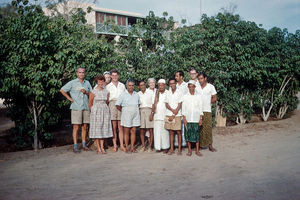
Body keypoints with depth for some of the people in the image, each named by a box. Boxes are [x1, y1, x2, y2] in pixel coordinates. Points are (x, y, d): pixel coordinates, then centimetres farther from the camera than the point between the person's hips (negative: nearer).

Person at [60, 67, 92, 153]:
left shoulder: (87, 83, 14)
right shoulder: (72, 83, 2)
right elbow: (62, 90, 3)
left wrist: (86, 92, -5)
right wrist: (70, 98, -2)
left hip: (86, 108, 4)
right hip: (76, 108, -4)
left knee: (84, 127, 8)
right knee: (76, 127, -4)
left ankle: (84, 145, 17)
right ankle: (75, 146, 2)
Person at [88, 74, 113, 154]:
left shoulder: (106, 92, 6)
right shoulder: (93, 92, -4)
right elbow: (90, 104, 2)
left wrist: (104, 109, 13)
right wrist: (95, 111, 7)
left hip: (105, 111, 4)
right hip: (96, 112, -4)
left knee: (104, 129, 4)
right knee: (97, 129, -1)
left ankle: (102, 148, 11)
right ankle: (98, 148, 4)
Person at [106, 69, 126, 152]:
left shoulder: (122, 85, 15)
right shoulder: (108, 86, 10)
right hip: (112, 105, -1)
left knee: (121, 127, 0)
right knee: (114, 127, -1)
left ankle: (122, 145, 5)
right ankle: (115, 145, 5)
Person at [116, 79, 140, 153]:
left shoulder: (136, 95, 10)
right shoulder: (123, 95, -1)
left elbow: (138, 103, 24)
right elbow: (117, 105, -1)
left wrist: (135, 109, 11)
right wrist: (123, 110, 2)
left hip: (135, 115, 3)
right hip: (127, 115, -3)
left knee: (133, 131, 3)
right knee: (126, 131, 1)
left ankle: (132, 147, 9)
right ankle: (127, 147, 8)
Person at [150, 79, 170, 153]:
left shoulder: (168, 93, 0)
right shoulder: (156, 94, 13)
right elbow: (153, 104, 16)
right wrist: (152, 114, 11)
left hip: (165, 116, -3)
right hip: (157, 115, 4)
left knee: (165, 132, -3)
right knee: (157, 131, 2)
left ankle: (165, 147, 5)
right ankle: (158, 147, 9)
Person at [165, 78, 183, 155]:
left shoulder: (179, 93, 0)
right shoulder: (168, 93, 12)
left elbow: (179, 105, -5)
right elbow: (166, 104, 7)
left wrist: (174, 115, -10)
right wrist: (172, 110, -14)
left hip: (177, 115, -4)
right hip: (168, 115, 4)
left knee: (178, 132, -2)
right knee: (171, 132, 6)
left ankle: (179, 149, 5)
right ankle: (171, 149, 12)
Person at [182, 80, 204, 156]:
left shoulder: (198, 96, 5)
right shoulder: (185, 97, 5)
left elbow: (200, 108, 5)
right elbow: (183, 108, 4)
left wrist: (200, 119, 0)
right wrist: (184, 118, -3)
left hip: (196, 119, 0)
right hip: (188, 119, 0)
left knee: (197, 134, 1)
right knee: (188, 134, 1)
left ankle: (197, 150, 9)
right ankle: (189, 150, 12)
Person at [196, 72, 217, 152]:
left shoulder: (211, 87, 3)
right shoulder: (196, 87, 9)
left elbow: (214, 99, 4)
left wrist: (207, 103, 5)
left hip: (207, 110, -2)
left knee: (208, 128, -3)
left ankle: (210, 146, 3)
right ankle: (198, 144, 11)